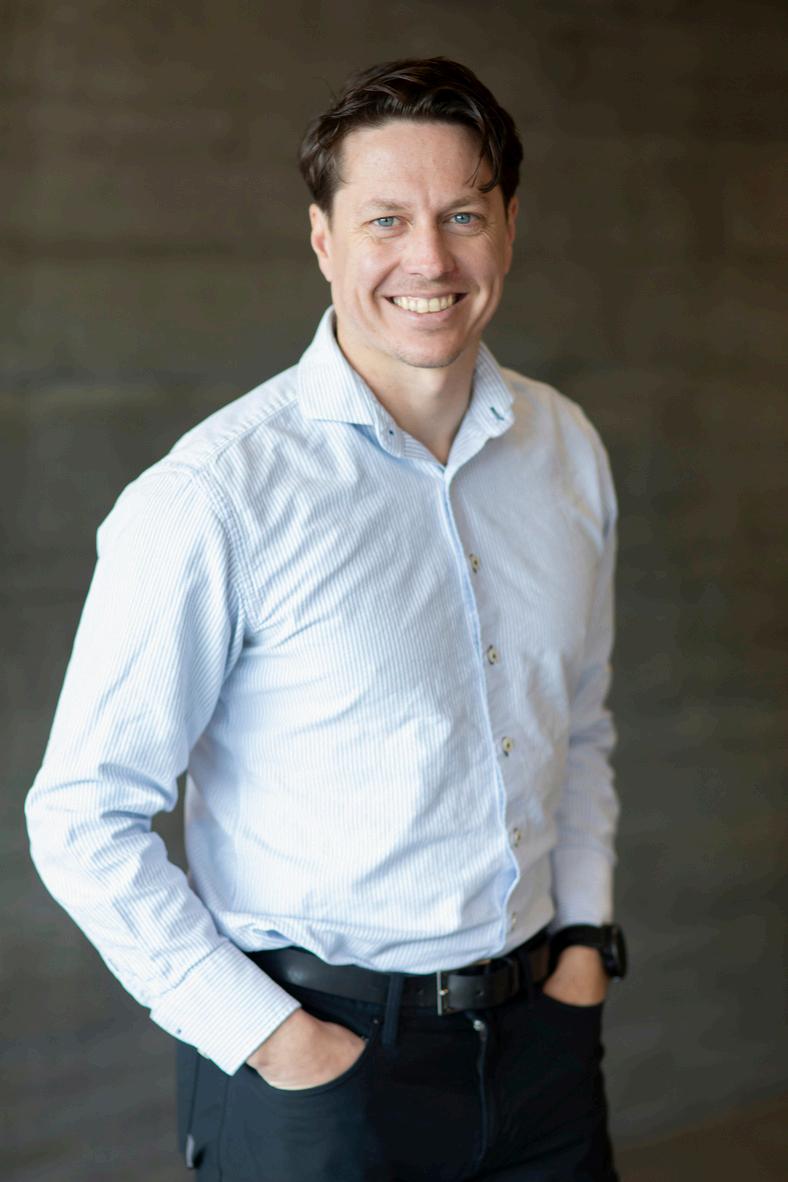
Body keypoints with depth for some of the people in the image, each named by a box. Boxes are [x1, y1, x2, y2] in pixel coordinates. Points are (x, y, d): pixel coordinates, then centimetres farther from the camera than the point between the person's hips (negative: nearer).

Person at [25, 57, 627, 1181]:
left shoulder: (567, 451, 2)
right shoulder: (215, 498, -17)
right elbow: (82, 819, -14)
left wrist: (586, 937, 5)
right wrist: (269, 1038, -14)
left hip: (540, 1033, 5)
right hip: (317, 1058, -5)